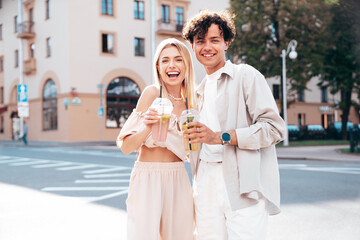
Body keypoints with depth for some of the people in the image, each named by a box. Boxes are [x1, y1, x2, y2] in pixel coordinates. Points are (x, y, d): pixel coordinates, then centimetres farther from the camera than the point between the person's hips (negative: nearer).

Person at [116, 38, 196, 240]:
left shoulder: (190, 100, 7)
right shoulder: (152, 93, -9)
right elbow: (126, 147, -12)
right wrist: (148, 127, -27)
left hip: (178, 181, 5)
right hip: (147, 179, -5)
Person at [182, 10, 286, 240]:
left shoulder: (246, 75, 1)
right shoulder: (200, 91, 24)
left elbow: (274, 127, -10)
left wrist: (222, 137, -15)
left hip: (243, 188, -6)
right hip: (206, 186, 6)